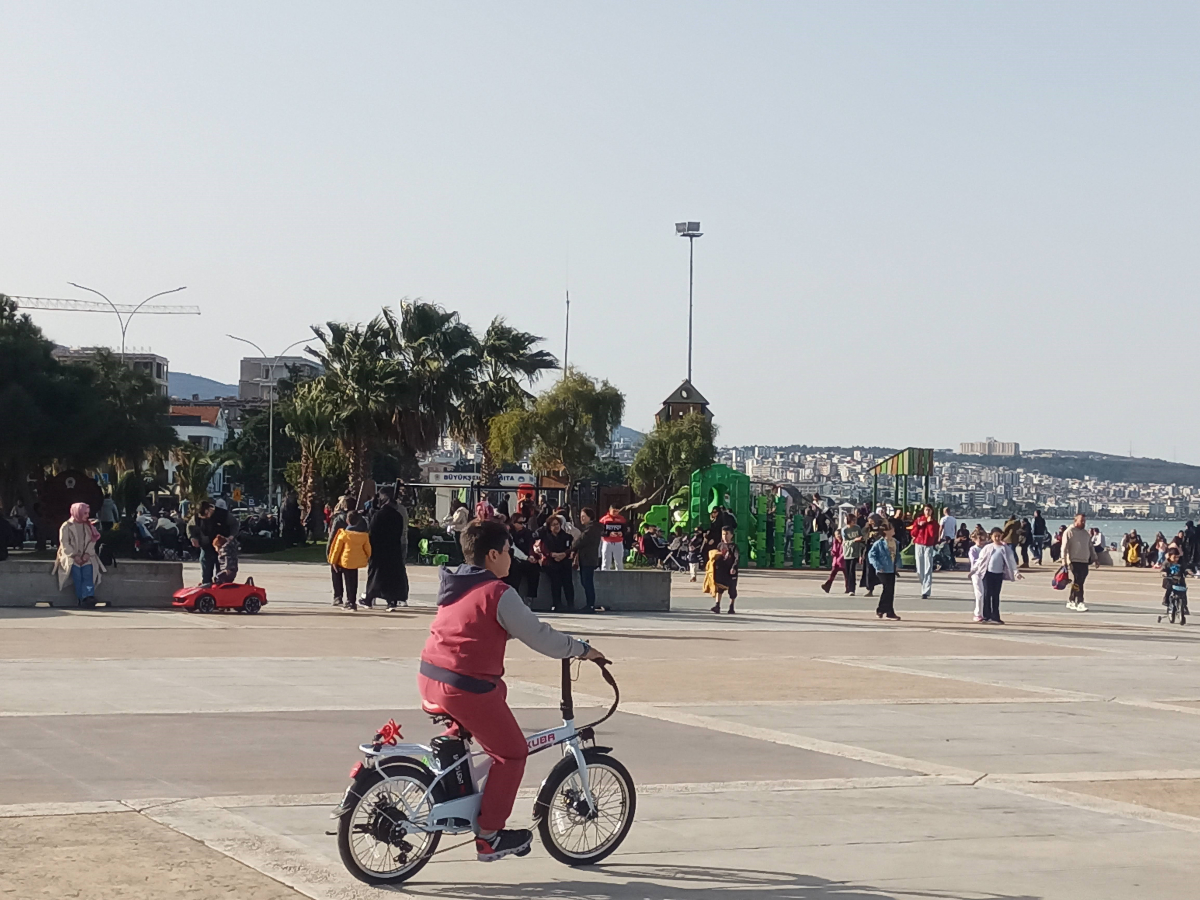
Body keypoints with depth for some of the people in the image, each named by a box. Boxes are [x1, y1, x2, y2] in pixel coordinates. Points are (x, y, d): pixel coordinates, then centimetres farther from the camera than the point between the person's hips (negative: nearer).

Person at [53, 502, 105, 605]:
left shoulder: (88, 526, 13)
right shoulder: (66, 526, 1)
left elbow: (91, 541, 8)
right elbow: (65, 543, -4)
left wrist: (87, 554, -8)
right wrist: (75, 555, -13)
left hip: (86, 557, 3)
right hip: (71, 557, -3)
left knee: (88, 573, -21)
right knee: (77, 574, -21)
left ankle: (88, 595, -30)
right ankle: (80, 598, -20)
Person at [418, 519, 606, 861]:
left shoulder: (454, 586, 14)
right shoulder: (498, 593, -12)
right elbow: (538, 636, -10)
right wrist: (582, 649, 4)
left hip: (430, 679, 9)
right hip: (468, 687, -9)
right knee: (511, 753, 6)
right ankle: (489, 838, 9)